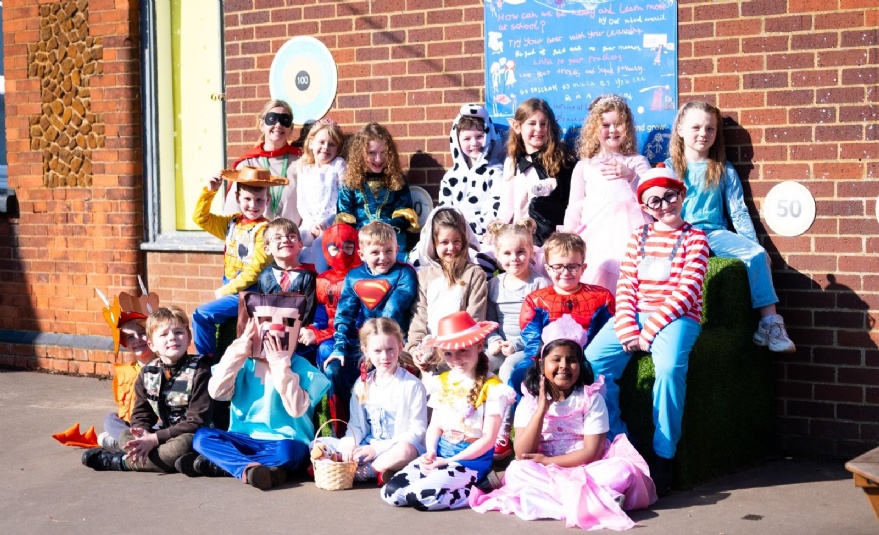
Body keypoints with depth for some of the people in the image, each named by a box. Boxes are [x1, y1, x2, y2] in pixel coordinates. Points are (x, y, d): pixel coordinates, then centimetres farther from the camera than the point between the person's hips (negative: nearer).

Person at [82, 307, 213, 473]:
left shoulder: (198, 371, -12)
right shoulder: (147, 373, 5)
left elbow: (197, 421, -17)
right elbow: (141, 414, 9)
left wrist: (156, 438, -22)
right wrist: (144, 433, -17)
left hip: (192, 437, -6)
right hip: (164, 433, 7)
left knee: (182, 444, -35)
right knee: (126, 435, -2)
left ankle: (122, 461, -20)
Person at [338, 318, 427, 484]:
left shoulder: (412, 385, -6)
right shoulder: (363, 384, 9)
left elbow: (417, 431, -10)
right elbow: (356, 424, 11)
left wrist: (377, 448, -16)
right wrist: (351, 444, -13)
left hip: (397, 448, -4)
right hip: (368, 448, 5)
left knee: (406, 450, -37)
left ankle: (362, 471, -20)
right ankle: (378, 471, -21)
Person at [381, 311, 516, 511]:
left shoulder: (492, 388, -10)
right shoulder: (441, 382, 10)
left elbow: (488, 438, -11)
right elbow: (435, 426, 12)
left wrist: (449, 461, -14)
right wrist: (430, 453, -10)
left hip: (471, 459, -6)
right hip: (440, 453, 6)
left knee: (421, 497, -28)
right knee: (390, 493, -13)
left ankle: (472, 490, -6)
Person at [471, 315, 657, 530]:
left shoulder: (591, 398, -1)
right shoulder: (530, 401, 3)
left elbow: (592, 451, -8)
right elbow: (522, 455, -8)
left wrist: (548, 460, -13)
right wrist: (541, 409, -14)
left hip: (586, 470, -1)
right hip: (546, 473, 1)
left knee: (623, 470, -29)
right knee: (516, 471, -30)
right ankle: (591, 498, -30)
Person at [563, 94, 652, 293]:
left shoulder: (637, 161, 22)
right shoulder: (584, 166, 24)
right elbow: (574, 208, 20)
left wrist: (631, 175, -14)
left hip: (630, 230, -1)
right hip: (596, 233, 1)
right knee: (598, 268, -31)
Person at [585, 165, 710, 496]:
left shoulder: (694, 238, 4)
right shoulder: (638, 237, 18)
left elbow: (687, 290, -7)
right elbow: (625, 286, 8)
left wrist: (651, 328, -15)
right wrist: (626, 327, -10)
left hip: (675, 317, -4)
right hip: (635, 315, 4)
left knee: (669, 368, -35)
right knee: (592, 360, -21)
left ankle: (662, 457, -23)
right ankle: (615, 441, -7)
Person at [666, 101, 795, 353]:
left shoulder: (724, 170, 14)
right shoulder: (668, 168, 11)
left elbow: (738, 212, 10)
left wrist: (753, 245, 1)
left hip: (715, 234, 2)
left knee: (757, 254, -25)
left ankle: (770, 324, -22)